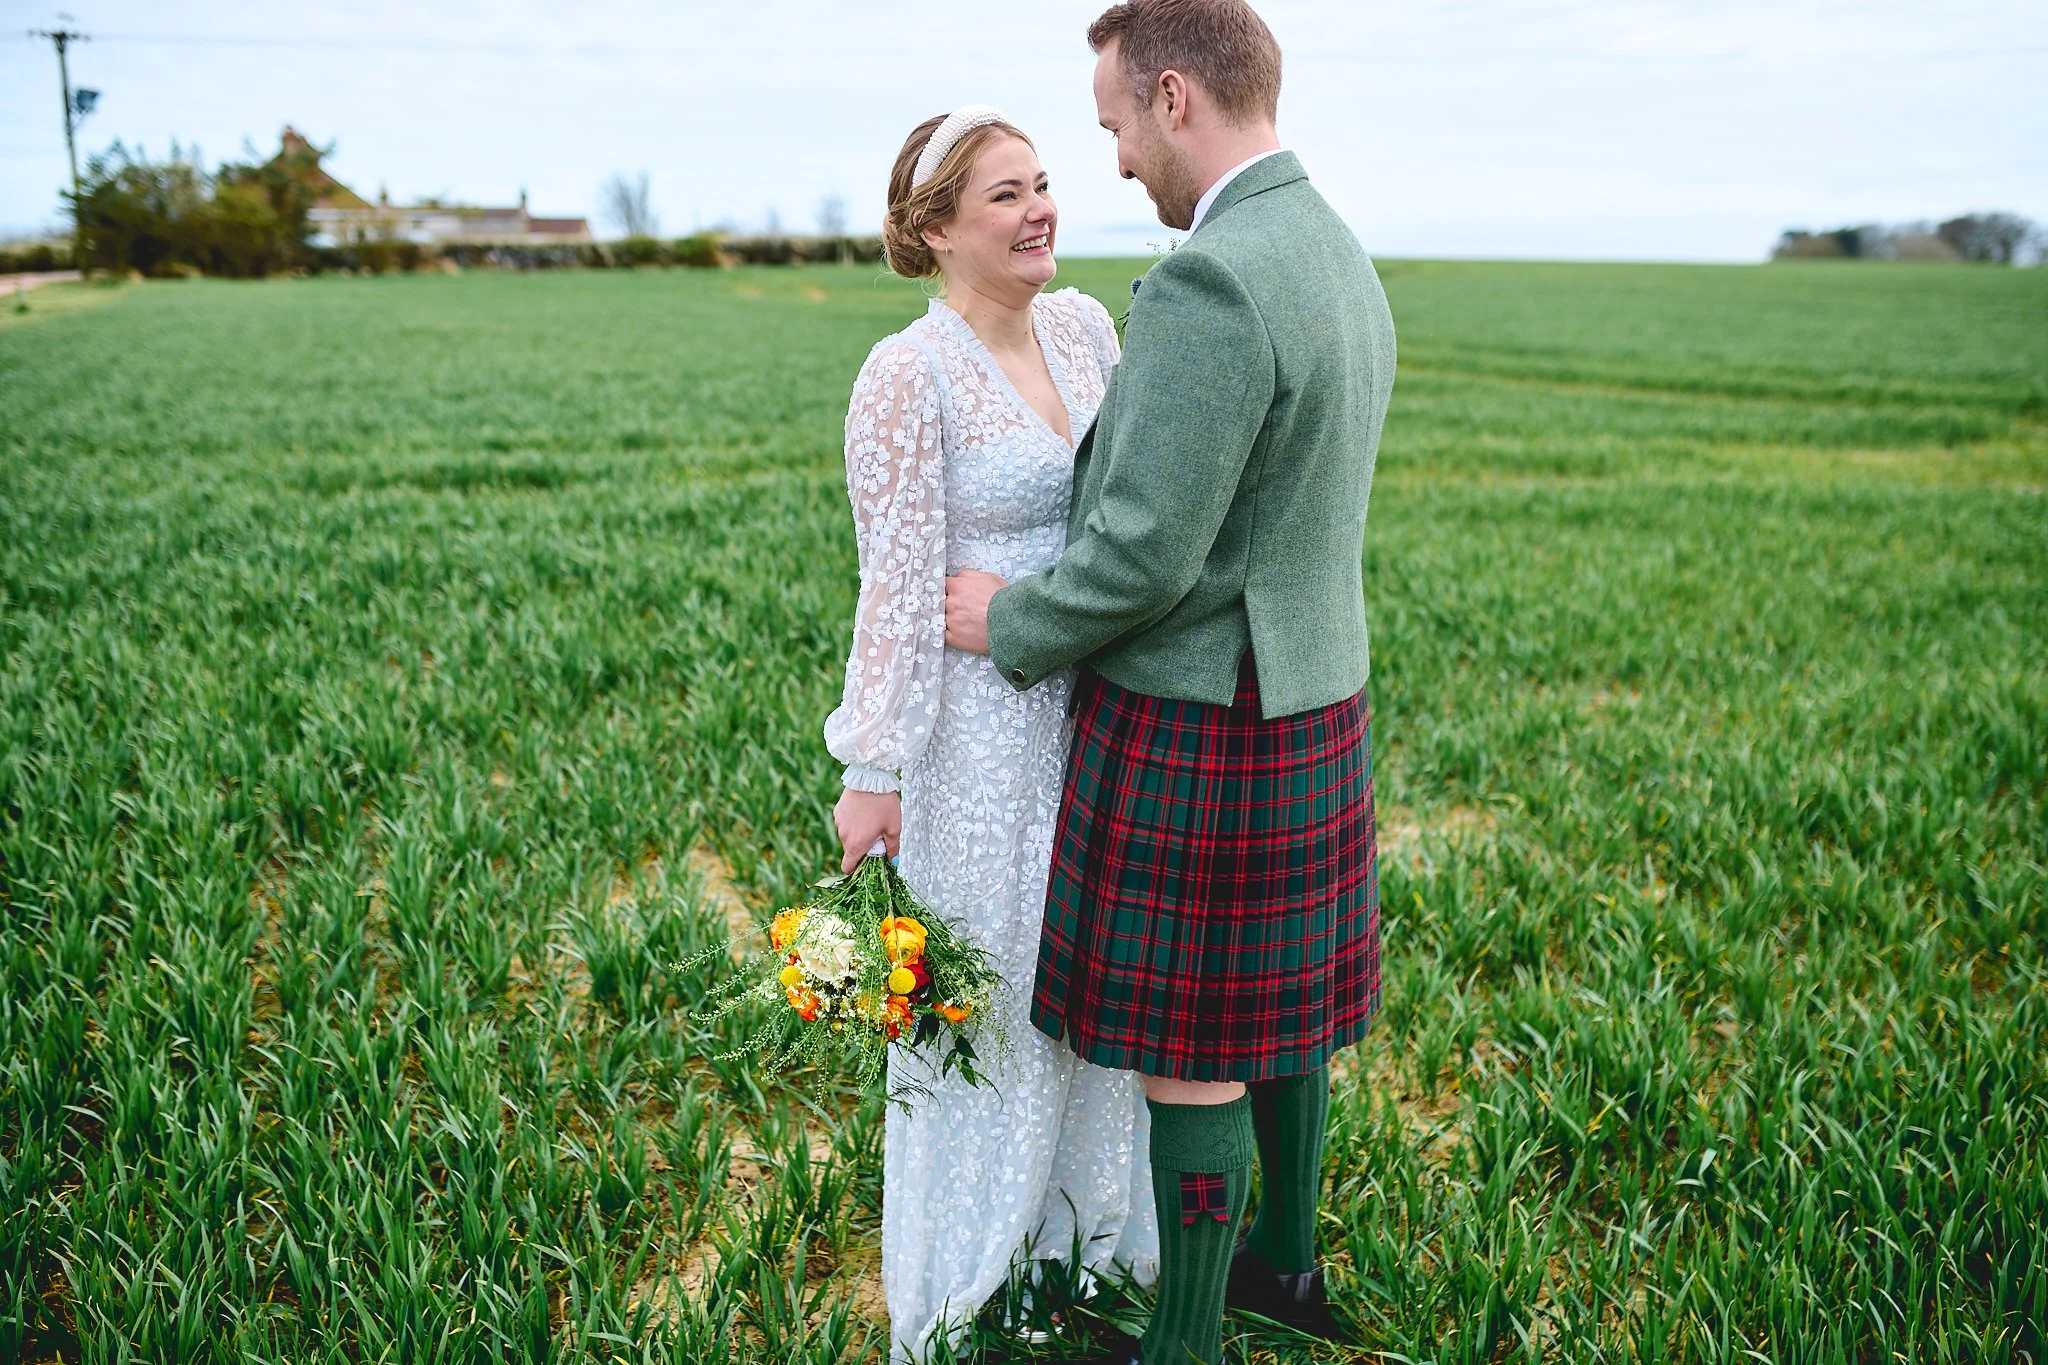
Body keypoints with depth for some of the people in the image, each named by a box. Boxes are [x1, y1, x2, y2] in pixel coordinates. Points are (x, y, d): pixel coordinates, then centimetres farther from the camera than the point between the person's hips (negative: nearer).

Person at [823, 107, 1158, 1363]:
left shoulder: (1085, 325, 4)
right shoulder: (907, 378, -15)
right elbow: (897, 587, -15)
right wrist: (873, 770, -12)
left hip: (1097, 706, 6)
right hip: (982, 720, -6)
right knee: (983, 991, 10)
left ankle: (1082, 1226, 44)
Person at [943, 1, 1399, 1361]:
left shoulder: (1209, 285, -23)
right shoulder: (1342, 258, 9)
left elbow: (1144, 552, -26)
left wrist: (1013, 621, -7)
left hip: (1197, 730, -9)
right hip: (1310, 696, 10)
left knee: (1188, 1048, 6)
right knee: (1278, 998, 23)